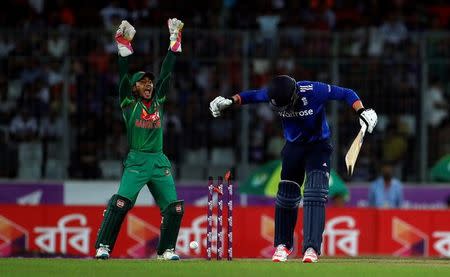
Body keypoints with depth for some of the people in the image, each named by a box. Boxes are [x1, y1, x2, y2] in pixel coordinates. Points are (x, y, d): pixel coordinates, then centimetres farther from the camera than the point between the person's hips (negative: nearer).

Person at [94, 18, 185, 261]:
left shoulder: (158, 100, 14)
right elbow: (124, 74, -3)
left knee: (174, 207, -4)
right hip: (136, 161, -4)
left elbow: (167, 71, 13)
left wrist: (174, 39, 11)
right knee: (121, 202, -20)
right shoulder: (129, 102, 5)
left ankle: (166, 250, 9)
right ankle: (103, 247, -16)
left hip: (159, 162, 4)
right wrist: (124, 44, -11)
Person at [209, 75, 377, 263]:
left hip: (318, 146, -4)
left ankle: (311, 248, -26)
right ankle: (283, 245, 25)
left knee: (315, 194, -21)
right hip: (293, 147, 4)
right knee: (286, 195, 6)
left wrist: (362, 112, -31)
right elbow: (252, 96, 1)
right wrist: (231, 101, -15)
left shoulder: (313, 91, -29)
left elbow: (347, 94, -18)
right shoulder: (272, 94, -20)